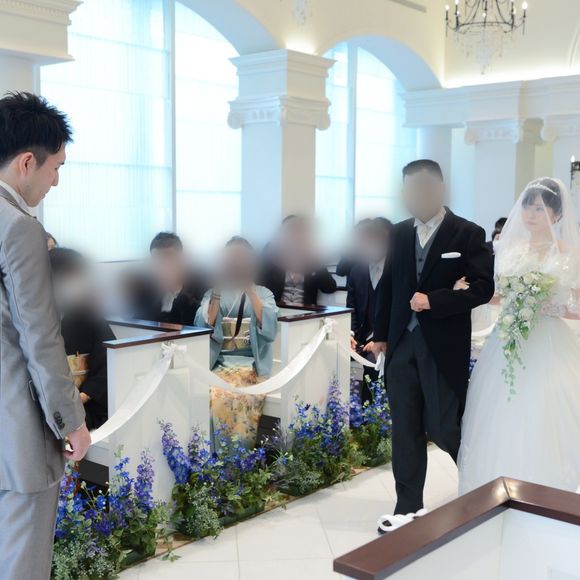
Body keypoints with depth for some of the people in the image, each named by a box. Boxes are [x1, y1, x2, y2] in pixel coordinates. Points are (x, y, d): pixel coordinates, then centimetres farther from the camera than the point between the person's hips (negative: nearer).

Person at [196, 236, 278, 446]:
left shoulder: (263, 293, 12)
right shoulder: (212, 294, 15)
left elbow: (270, 331, -7)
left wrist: (250, 291, -9)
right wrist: (218, 292, -7)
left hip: (252, 365, -1)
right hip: (219, 364, 1)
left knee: (228, 397, -33)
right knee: (212, 395, -32)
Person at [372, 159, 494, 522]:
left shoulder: (468, 233, -4)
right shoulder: (399, 233, 9)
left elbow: (484, 287, -10)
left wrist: (433, 300, -19)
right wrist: (380, 335, 12)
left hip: (444, 347, -4)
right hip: (402, 345, 5)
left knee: (444, 429, 1)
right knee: (406, 431, 9)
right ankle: (408, 508, 22)